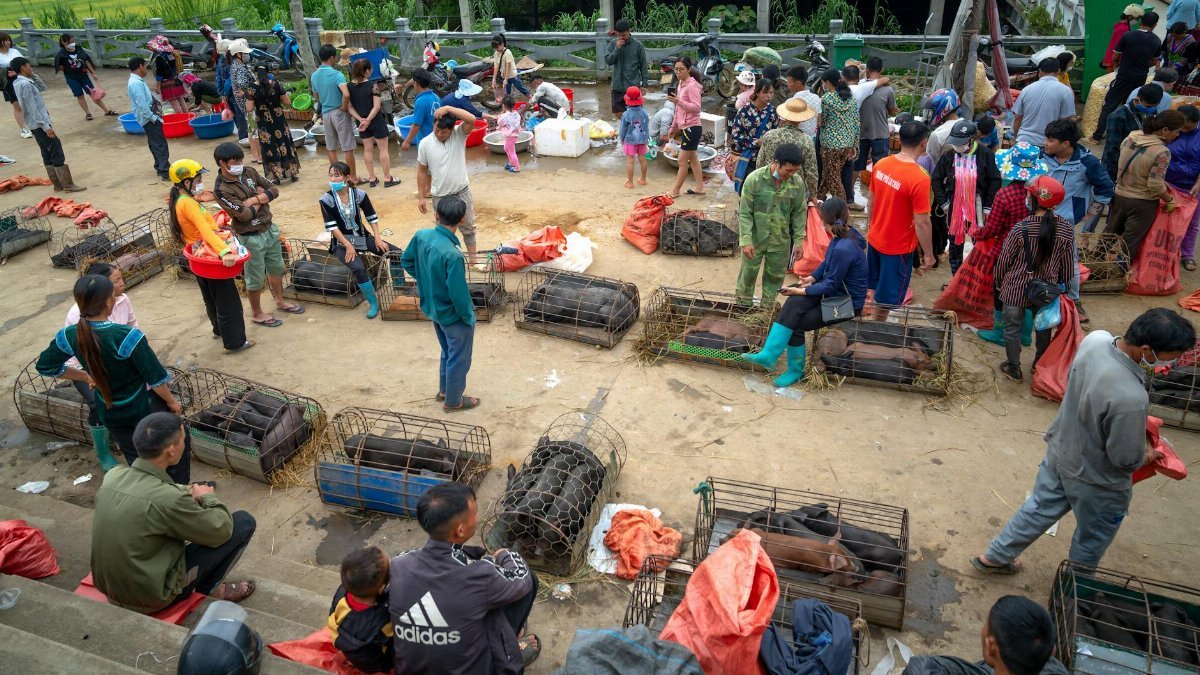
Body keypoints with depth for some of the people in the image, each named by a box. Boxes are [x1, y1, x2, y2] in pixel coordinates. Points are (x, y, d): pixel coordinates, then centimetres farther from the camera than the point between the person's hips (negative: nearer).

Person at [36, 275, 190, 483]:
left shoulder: (69, 335, -13)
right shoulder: (127, 336, -30)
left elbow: (45, 366, 5)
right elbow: (155, 377, -21)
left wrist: (86, 377, 12)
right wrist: (172, 401, -5)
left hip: (111, 415, 6)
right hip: (146, 409, -5)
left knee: (136, 461, 25)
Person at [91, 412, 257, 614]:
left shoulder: (112, 475, -9)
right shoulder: (169, 499, -30)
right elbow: (221, 530, -14)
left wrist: (186, 492, 3)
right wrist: (208, 497, 2)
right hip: (150, 597, -7)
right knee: (244, 522, -5)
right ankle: (209, 588, 14)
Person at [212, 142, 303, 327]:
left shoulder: (249, 172, -1)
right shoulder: (221, 189, -20)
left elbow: (274, 190, -1)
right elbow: (245, 214, -25)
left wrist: (255, 199, -17)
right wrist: (261, 199, -9)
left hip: (270, 228, 7)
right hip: (251, 237, -7)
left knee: (276, 267, 23)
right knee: (256, 278, 7)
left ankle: (280, 301, 43)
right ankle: (257, 313, 26)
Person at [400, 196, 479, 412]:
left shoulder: (421, 236, -13)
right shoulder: (452, 254, -35)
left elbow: (406, 261, 4)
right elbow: (458, 293, -28)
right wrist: (469, 317, -11)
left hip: (432, 308, 7)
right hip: (453, 315, -7)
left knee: (448, 352, 30)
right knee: (459, 359, 16)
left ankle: (444, 390, 48)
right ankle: (453, 401, 35)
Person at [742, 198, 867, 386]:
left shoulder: (844, 249, -30)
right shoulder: (845, 233, -2)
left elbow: (830, 286, -23)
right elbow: (827, 263, 13)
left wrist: (801, 291, -15)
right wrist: (812, 277, -2)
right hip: (833, 289, 8)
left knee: (796, 323, -12)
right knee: (793, 305, -16)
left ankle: (796, 370, 6)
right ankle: (769, 355, -20)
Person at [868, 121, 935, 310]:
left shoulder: (881, 164, -5)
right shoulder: (919, 178, -25)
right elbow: (922, 223, -21)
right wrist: (928, 254, -9)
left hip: (874, 239, 7)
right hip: (898, 248, -6)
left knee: (872, 291, 24)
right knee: (887, 301, 10)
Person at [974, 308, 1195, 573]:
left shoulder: (1095, 339, -19)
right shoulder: (1130, 398, -41)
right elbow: (1126, 458, -25)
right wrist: (1148, 454, -2)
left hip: (1060, 450, 7)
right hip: (1095, 480, -7)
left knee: (1040, 508, 28)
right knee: (1091, 541, 22)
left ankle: (994, 557, 44)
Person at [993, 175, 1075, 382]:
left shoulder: (1021, 228, -20)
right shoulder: (1066, 230, -10)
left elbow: (1005, 259, -11)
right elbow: (1067, 264, 0)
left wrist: (999, 281, 6)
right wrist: (1063, 285, 16)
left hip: (1016, 288, -3)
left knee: (1012, 328, 14)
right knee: (1043, 328, 23)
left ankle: (1013, 369, 25)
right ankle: (1040, 365, 39)